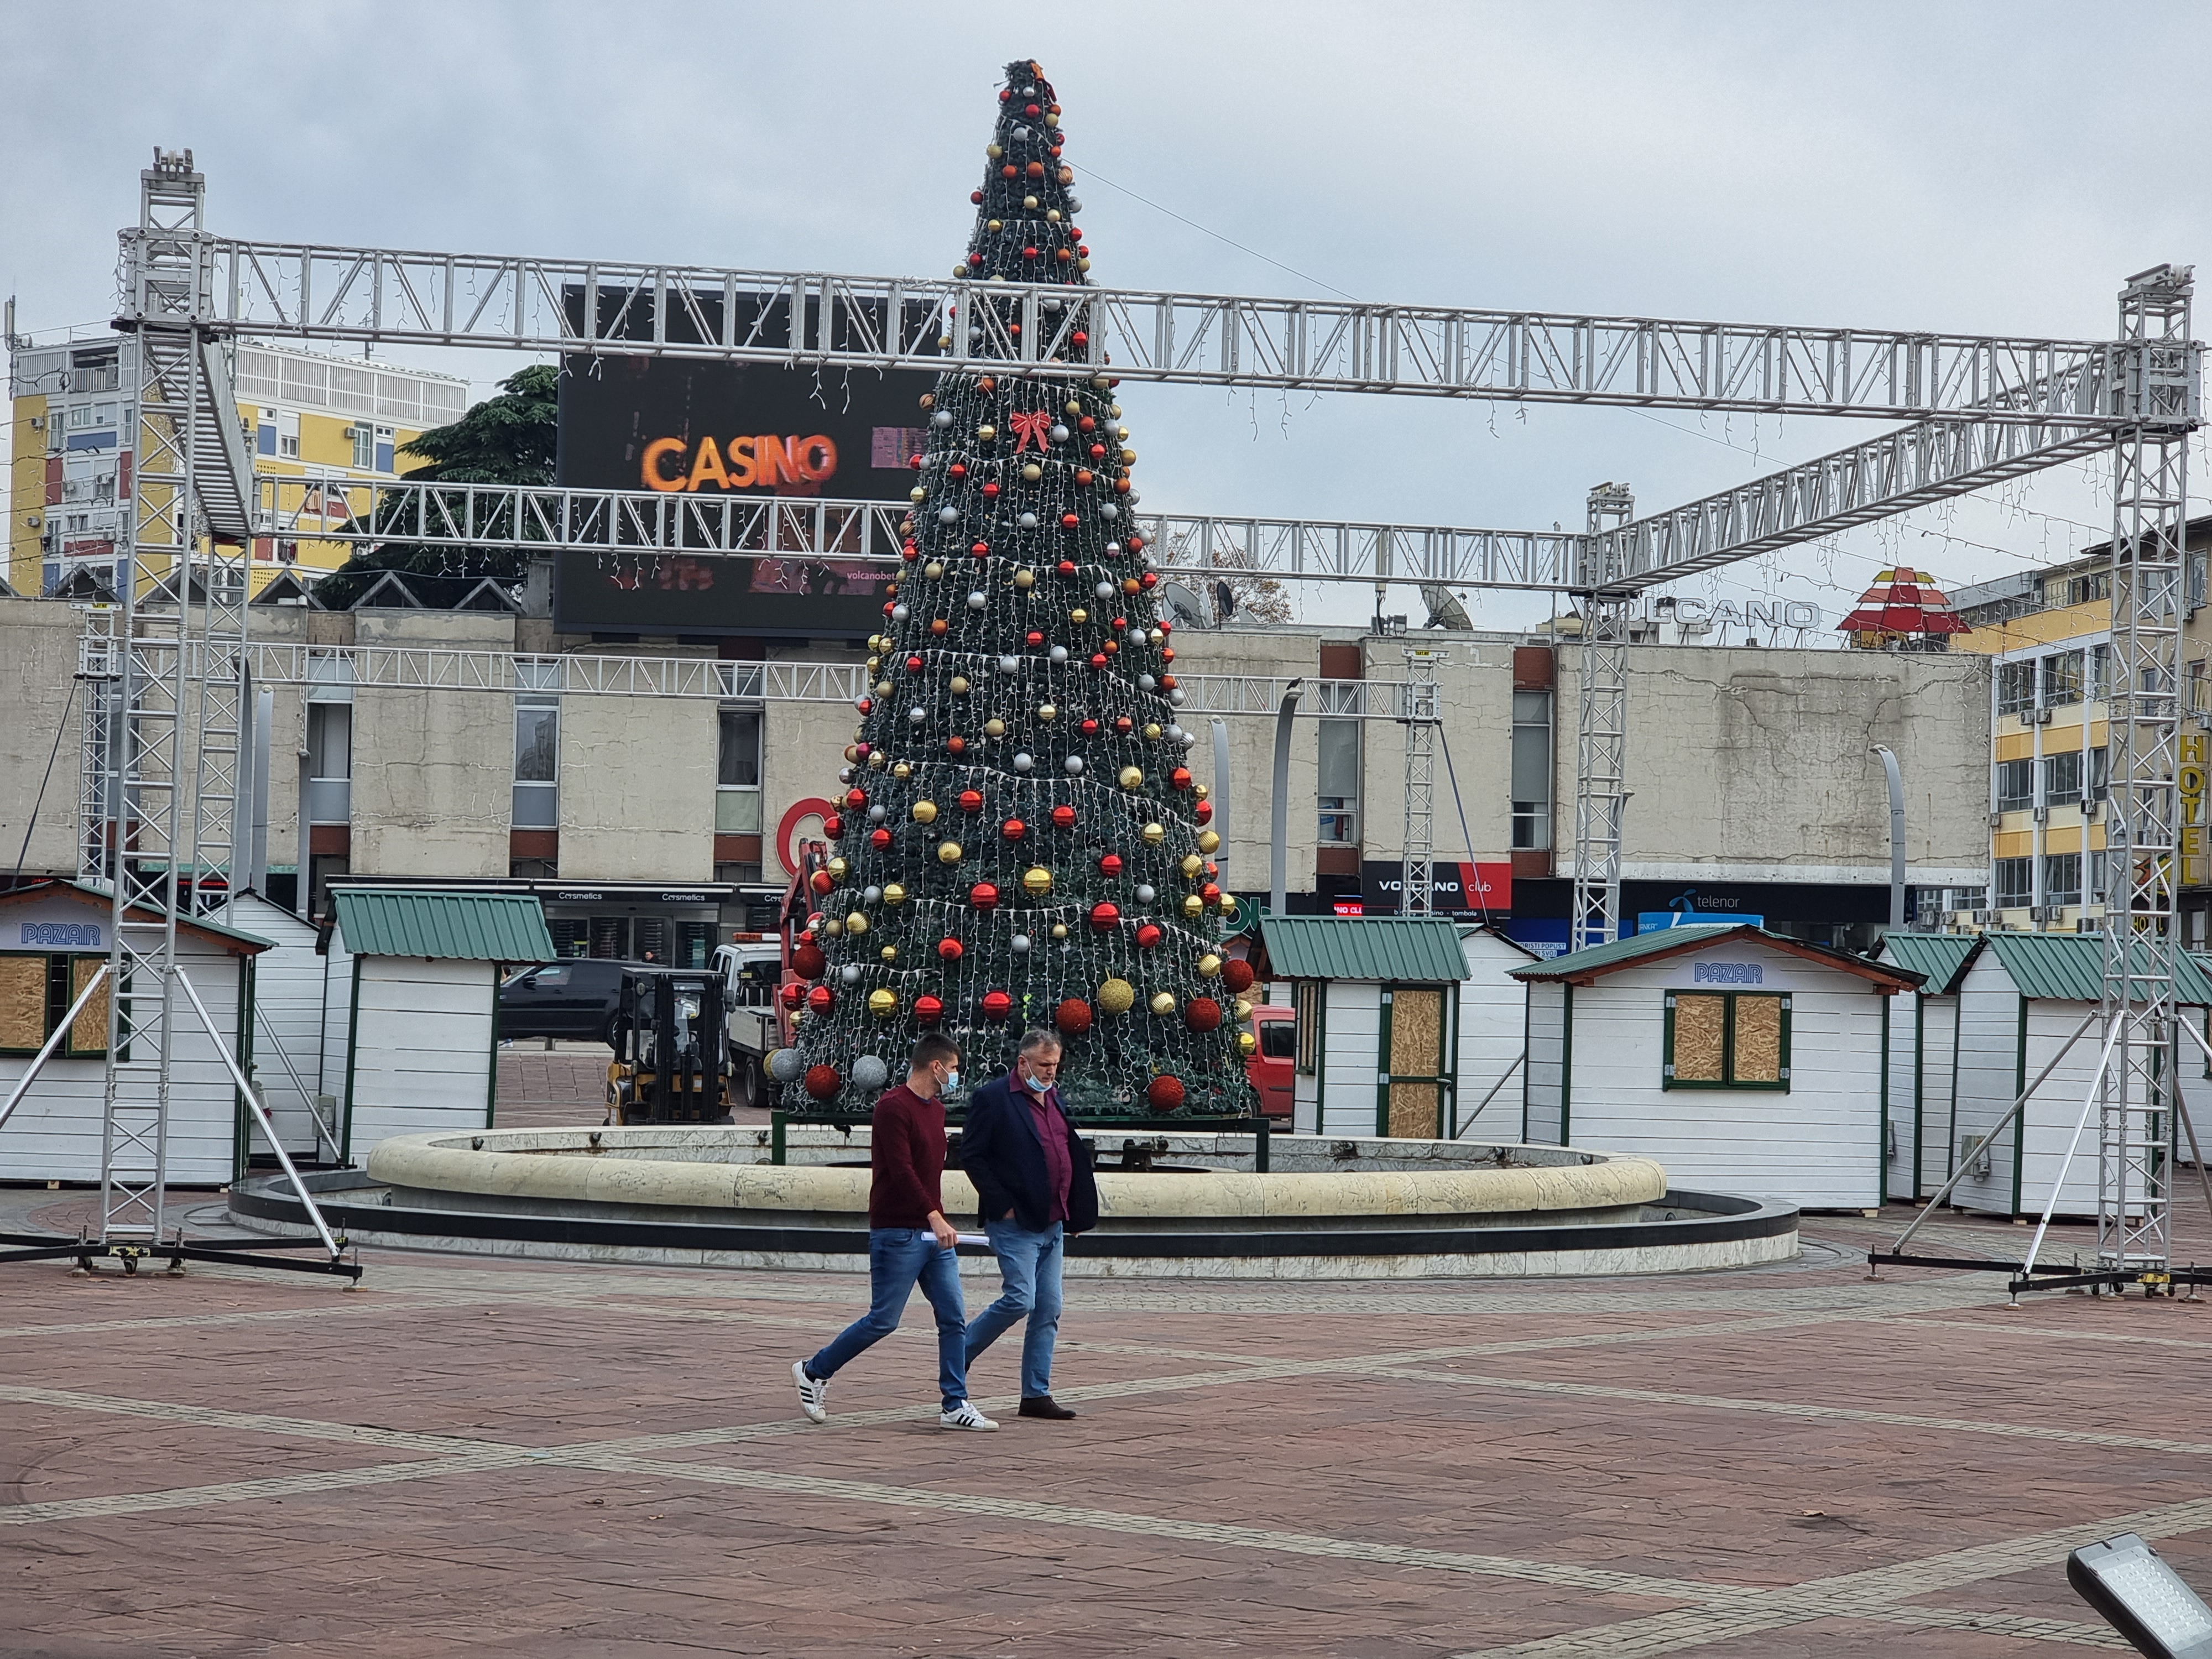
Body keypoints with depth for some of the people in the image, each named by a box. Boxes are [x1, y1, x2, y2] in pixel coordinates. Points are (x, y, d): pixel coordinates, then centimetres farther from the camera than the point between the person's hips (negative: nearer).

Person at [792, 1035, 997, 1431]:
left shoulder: (936, 1109, 15)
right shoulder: (893, 1108, -13)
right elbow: (901, 1170, -22)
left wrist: (934, 1198, 16)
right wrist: (934, 1217, -28)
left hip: (933, 1231, 9)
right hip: (897, 1232, -9)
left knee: (954, 1317, 2)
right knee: (883, 1320, -4)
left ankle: (955, 1405, 6)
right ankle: (813, 1372, 14)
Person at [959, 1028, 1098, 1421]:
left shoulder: (1056, 1097, 14)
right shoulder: (993, 1098, -8)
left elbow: (1074, 1155, 21)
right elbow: (972, 1156, -10)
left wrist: (1077, 1211, 12)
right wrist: (1001, 1205, -14)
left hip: (1052, 1225, 7)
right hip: (1015, 1223, -7)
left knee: (1048, 1310, 6)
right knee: (1020, 1299, -14)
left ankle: (1037, 1394, 11)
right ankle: (958, 1355, 6)